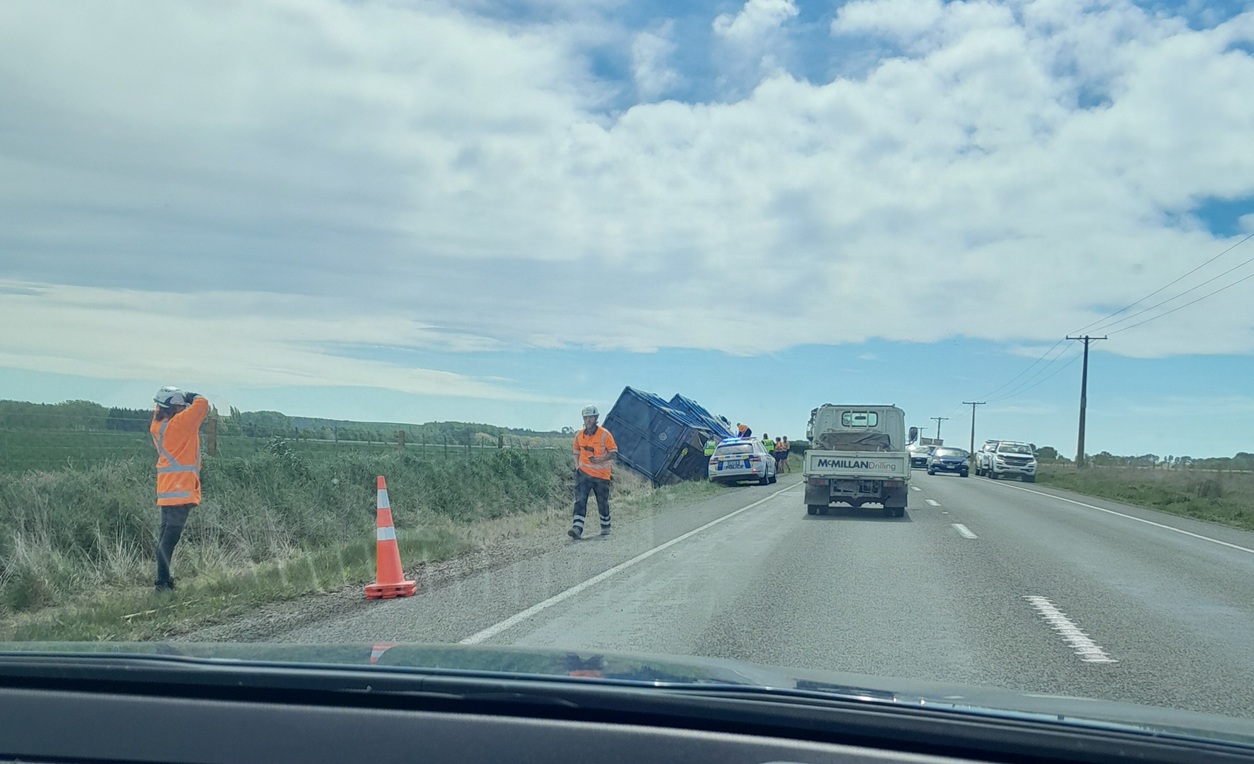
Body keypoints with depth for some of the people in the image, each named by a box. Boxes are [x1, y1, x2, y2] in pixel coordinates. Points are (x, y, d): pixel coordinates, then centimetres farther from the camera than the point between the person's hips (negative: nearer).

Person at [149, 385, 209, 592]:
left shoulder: (157, 426, 10)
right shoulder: (179, 423, -12)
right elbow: (202, 405, -10)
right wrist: (192, 397, 7)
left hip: (166, 491, 9)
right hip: (181, 490, -9)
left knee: (165, 536, 12)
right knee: (170, 538, -10)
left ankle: (164, 580, 18)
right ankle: (163, 582, -12)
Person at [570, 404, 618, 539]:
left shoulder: (604, 434, -9)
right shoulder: (579, 435, 3)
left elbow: (614, 453, -8)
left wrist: (599, 460, -21)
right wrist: (577, 465, 4)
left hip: (601, 474, -2)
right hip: (583, 473, 2)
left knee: (603, 502, 10)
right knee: (580, 500, -13)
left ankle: (605, 527, 30)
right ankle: (577, 528, -21)